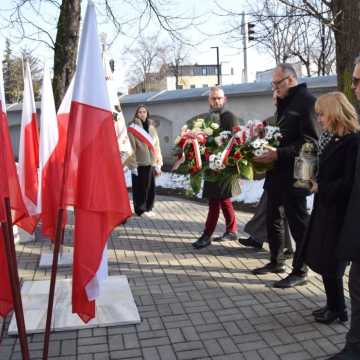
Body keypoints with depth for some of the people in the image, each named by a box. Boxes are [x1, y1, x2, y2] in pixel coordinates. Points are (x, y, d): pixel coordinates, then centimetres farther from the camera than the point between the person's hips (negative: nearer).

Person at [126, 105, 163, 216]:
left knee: (150, 187, 9)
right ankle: (140, 210, 13)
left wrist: (158, 165, 8)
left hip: (150, 163, 5)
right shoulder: (132, 128, -3)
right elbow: (131, 147, -9)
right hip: (138, 163, -4)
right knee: (139, 188, 1)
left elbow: (156, 145, 12)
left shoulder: (152, 128, 13)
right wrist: (132, 165, -15)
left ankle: (148, 208, 24)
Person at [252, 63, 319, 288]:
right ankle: (276, 262, 31)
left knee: (297, 221, 1)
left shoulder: (307, 101, -11)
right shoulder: (284, 103, 17)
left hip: (294, 174, -9)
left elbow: (310, 142, -19)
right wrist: (268, 148, 7)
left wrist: (278, 154, -24)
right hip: (277, 171, 9)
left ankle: (300, 272, 12)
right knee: (272, 217, 15)